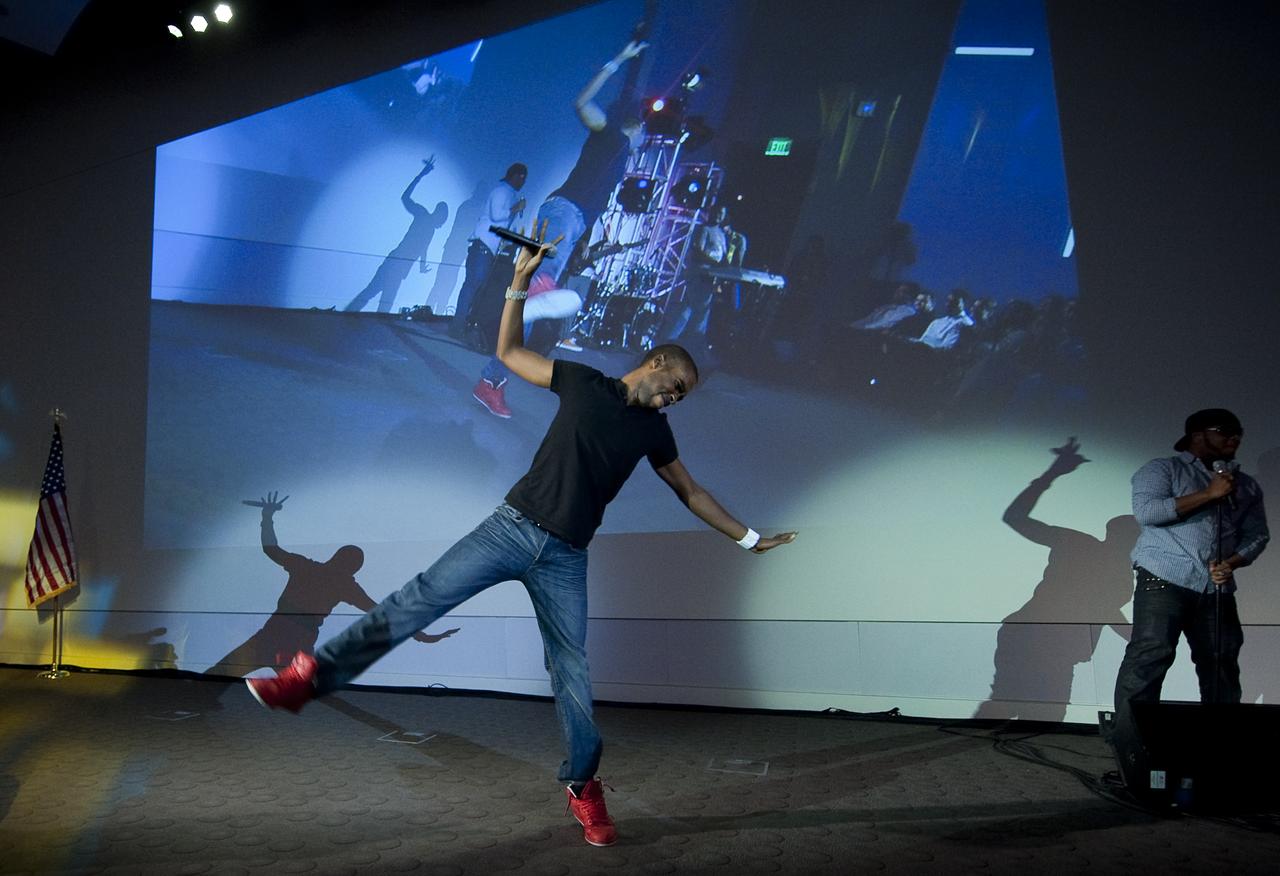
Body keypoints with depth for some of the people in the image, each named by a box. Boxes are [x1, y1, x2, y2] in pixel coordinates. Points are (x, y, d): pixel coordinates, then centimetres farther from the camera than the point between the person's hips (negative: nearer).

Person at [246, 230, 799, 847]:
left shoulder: (653, 431, 13)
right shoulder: (584, 383, 5)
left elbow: (691, 492, 23)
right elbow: (509, 353, 11)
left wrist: (748, 538, 25)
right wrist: (521, 281, 2)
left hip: (565, 560, 2)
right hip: (513, 525, -2)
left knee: (573, 671, 1)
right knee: (421, 598, -15)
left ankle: (583, 787, 18)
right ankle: (310, 678, -12)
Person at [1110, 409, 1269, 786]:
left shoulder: (1246, 486, 21)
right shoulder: (1163, 470, 4)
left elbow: (1257, 534, 18)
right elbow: (1145, 510, -12)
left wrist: (1233, 562, -3)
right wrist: (1208, 495, -12)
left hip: (1217, 589, 6)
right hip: (1164, 581, -6)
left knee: (1222, 666, 6)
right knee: (1147, 661, -12)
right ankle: (1129, 754, -10)